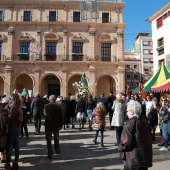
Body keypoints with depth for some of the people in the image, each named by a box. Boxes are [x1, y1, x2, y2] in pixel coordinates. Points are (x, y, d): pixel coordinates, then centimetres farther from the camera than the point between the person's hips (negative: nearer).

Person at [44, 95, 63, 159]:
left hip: (48, 125, 0)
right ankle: (57, 150, 35)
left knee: (48, 140, 3)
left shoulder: (46, 106, -3)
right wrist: (61, 125, 2)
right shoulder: (58, 106, -8)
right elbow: (61, 116, -7)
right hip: (56, 125, 1)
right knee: (56, 138, 21)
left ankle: (50, 154, 0)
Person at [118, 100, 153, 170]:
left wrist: (120, 148, 0)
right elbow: (149, 138, 13)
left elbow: (126, 143, -20)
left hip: (135, 159, -7)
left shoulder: (130, 123, -17)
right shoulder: (144, 120, 6)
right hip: (146, 157, 7)